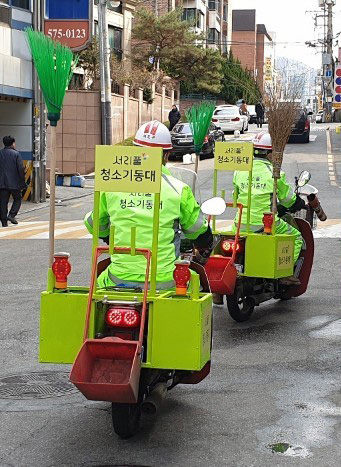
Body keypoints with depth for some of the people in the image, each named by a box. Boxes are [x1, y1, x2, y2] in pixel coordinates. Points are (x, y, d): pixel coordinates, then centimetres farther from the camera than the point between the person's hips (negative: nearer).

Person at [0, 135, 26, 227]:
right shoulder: (16, 154, -9)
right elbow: (21, 169, -11)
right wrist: (22, 182, -2)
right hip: (14, 182, -3)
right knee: (17, 199, 15)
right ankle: (11, 215, -2)